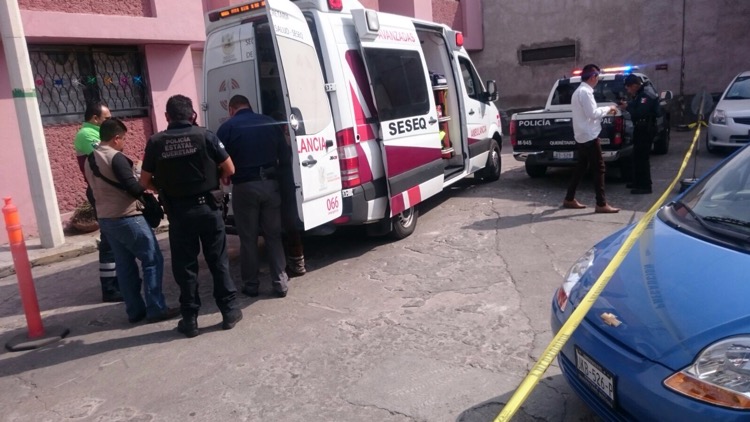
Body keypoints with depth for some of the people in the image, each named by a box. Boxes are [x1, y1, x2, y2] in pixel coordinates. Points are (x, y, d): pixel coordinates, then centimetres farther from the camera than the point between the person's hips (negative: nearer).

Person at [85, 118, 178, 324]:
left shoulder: (90, 160, 12)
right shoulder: (116, 158, -16)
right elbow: (134, 188, -20)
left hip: (105, 219, 9)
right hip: (126, 218, -9)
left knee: (125, 265, 12)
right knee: (152, 260, -2)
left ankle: (135, 310, 17)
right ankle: (156, 309, -2)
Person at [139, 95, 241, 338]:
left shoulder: (156, 142, -3)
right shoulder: (205, 135, -6)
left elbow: (145, 182, 2)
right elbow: (229, 170, -3)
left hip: (178, 212, 0)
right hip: (208, 207, 0)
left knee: (184, 266, 9)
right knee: (218, 261, 10)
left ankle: (190, 319, 16)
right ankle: (229, 311, 17)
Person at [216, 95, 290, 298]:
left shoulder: (227, 127, -1)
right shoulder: (270, 122, 8)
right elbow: (285, 158, 7)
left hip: (244, 187, -2)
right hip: (270, 184, 3)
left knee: (248, 239, 8)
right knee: (273, 236, 11)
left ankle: (251, 285, 16)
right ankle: (280, 283, 11)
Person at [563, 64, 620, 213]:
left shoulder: (579, 91, 17)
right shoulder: (585, 91, -15)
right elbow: (592, 114, -21)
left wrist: (605, 111, 15)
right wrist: (607, 109, -6)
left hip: (582, 136, 10)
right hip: (589, 136, -10)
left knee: (581, 167, 14)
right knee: (598, 168, -7)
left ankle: (569, 199, 19)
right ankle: (601, 204, -5)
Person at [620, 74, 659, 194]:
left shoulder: (647, 95, -20)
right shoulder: (641, 93, 13)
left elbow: (640, 113, -28)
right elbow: (636, 105, 18)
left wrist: (627, 107, -15)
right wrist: (627, 104, 1)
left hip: (646, 129, -11)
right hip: (641, 128, 11)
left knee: (642, 158, -8)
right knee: (637, 156, 16)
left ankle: (645, 186, -4)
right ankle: (638, 182, 26)